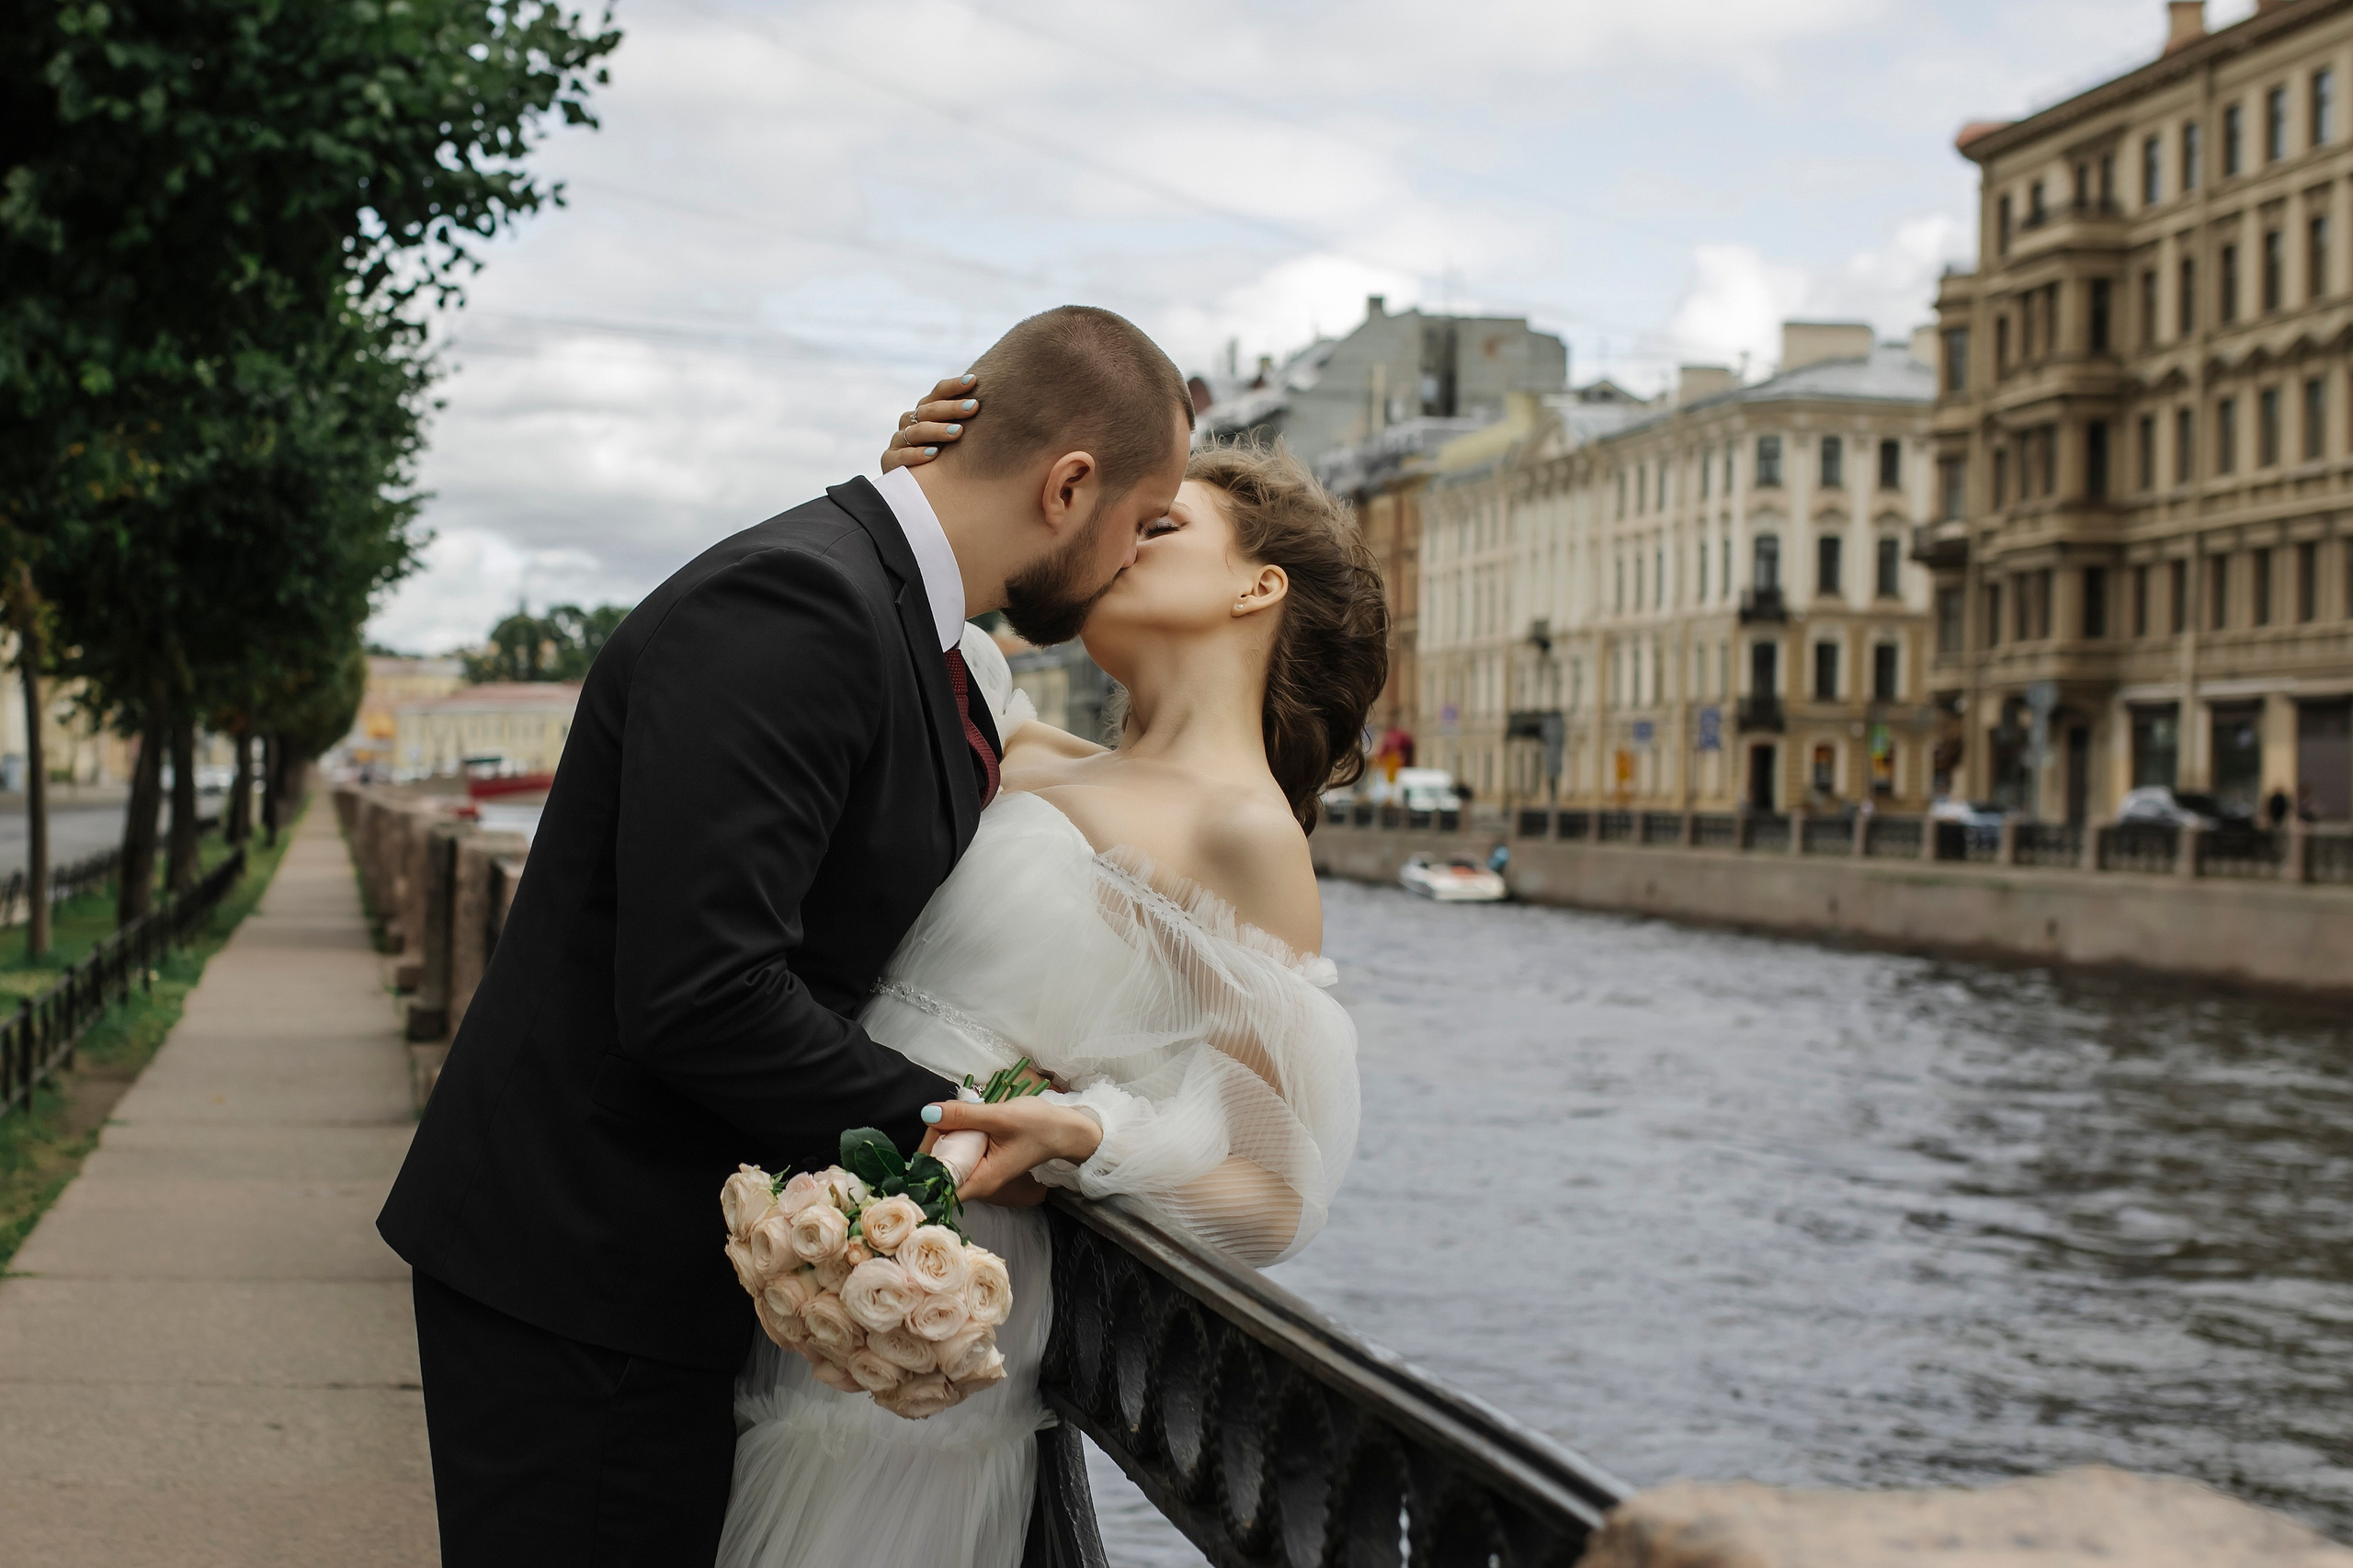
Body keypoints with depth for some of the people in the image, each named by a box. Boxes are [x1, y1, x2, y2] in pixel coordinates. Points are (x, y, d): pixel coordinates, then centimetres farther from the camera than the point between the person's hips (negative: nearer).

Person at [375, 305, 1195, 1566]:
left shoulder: (900, 623, 10)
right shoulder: (792, 604, -22)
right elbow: (699, 997, -29)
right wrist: (943, 1123, -18)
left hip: (671, 1261, 10)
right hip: (577, 1276, -10)